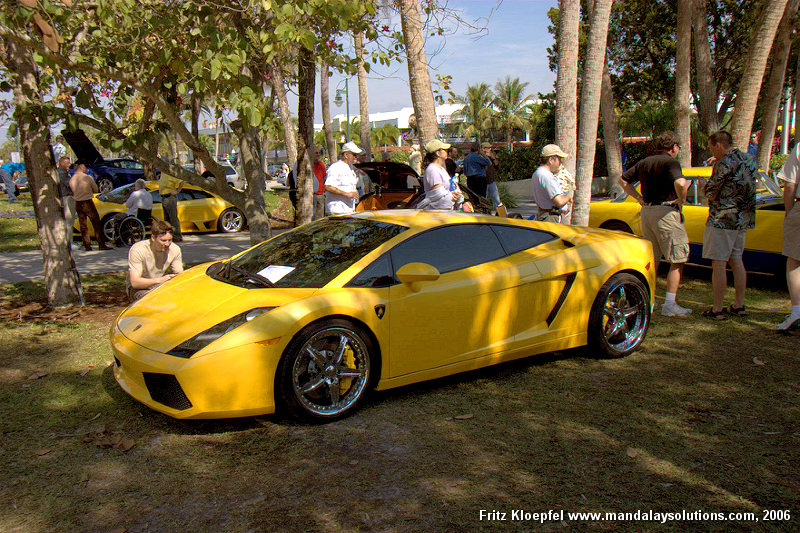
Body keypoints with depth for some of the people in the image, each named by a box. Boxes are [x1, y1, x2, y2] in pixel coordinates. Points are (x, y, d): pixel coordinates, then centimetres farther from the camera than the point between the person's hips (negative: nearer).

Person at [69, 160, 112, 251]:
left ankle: (87, 246, 10)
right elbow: (96, 190, 0)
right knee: (96, 224, 2)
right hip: (88, 202, -5)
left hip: (77, 204, 5)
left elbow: (72, 192, 9)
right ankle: (101, 244, 0)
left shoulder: (71, 179, 1)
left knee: (83, 225, 10)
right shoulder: (88, 177, -10)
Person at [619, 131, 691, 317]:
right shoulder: (670, 162, -9)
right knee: (678, 260, -1)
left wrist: (639, 198, 16)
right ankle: (670, 305, -4)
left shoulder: (645, 162, 13)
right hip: (666, 212, -7)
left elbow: (623, 179, 21)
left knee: (652, 259, 17)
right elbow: (680, 183, -28)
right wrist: (681, 202, -11)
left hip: (646, 211, 8)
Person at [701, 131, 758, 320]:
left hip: (722, 220, -9)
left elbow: (710, 194, -13)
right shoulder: (751, 160, 10)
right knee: (737, 261, 16)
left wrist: (709, 183, 6)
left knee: (718, 264, -4)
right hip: (743, 219, 9)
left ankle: (717, 310, -1)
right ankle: (739, 305, 22)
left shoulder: (725, 163, -16)